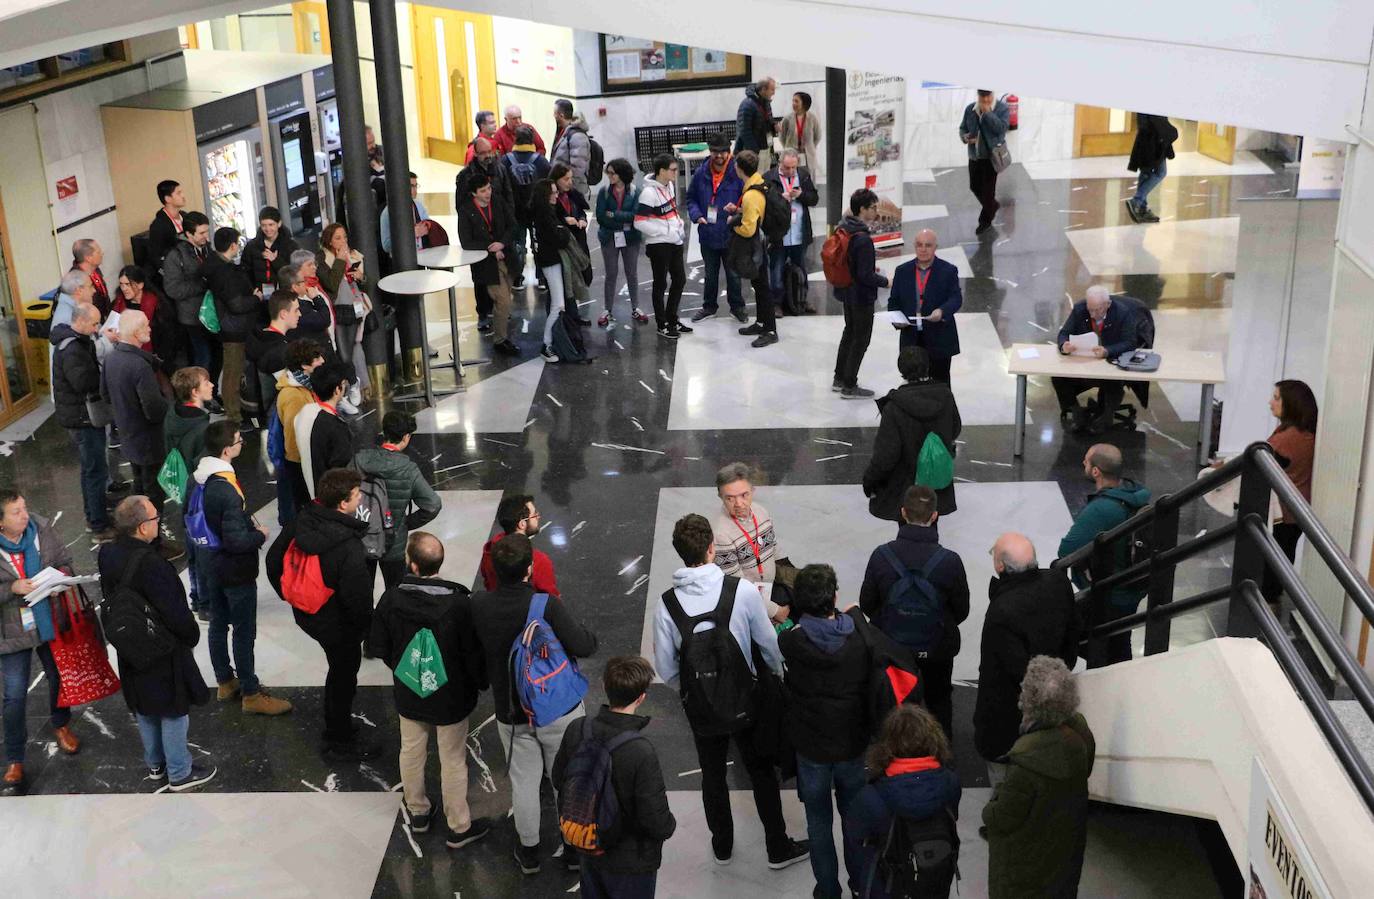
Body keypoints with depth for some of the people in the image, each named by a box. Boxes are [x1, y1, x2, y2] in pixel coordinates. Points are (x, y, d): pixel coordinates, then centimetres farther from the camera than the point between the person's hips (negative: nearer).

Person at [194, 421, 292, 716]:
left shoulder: (200, 477, -3)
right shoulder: (228, 491, -31)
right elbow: (236, 541, -29)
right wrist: (260, 535, -10)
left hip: (209, 562, 9)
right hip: (234, 570, -9)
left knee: (218, 623, 20)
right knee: (244, 631, 4)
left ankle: (225, 682, 36)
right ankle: (251, 694, 15)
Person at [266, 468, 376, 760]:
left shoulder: (300, 522, -11)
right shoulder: (349, 548, -33)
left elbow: (274, 559, 3)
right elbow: (357, 597, -27)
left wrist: (288, 595, 17)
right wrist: (366, 626, -7)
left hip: (305, 614, 7)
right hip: (337, 624, -7)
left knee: (339, 669, 28)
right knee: (344, 677, 15)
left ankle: (335, 725, 46)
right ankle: (340, 743, 33)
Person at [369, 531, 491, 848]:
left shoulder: (391, 598, -20)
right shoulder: (458, 603, -29)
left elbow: (377, 645, -6)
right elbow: (472, 653, -20)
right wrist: (480, 683, 1)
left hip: (407, 692, 3)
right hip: (451, 696, -3)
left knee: (411, 751, 25)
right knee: (453, 761, 14)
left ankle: (417, 812, 45)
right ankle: (458, 828, 30)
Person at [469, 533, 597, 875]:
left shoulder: (479, 606, -15)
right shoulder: (549, 605, -27)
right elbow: (585, 646, -25)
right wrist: (574, 623, -6)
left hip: (511, 714, 3)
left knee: (523, 782, 20)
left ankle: (529, 852, 35)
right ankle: (574, 847, 35)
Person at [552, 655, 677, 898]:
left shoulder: (576, 732, -17)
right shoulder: (641, 754, -34)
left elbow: (559, 780, 1)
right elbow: (657, 823, -27)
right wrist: (669, 825, -5)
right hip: (631, 863, -5)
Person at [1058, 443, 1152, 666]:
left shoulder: (1100, 510, -33)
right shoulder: (1136, 493, -6)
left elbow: (1066, 551, -31)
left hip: (1105, 600, -8)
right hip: (1133, 591, 8)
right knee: (1121, 650, 26)